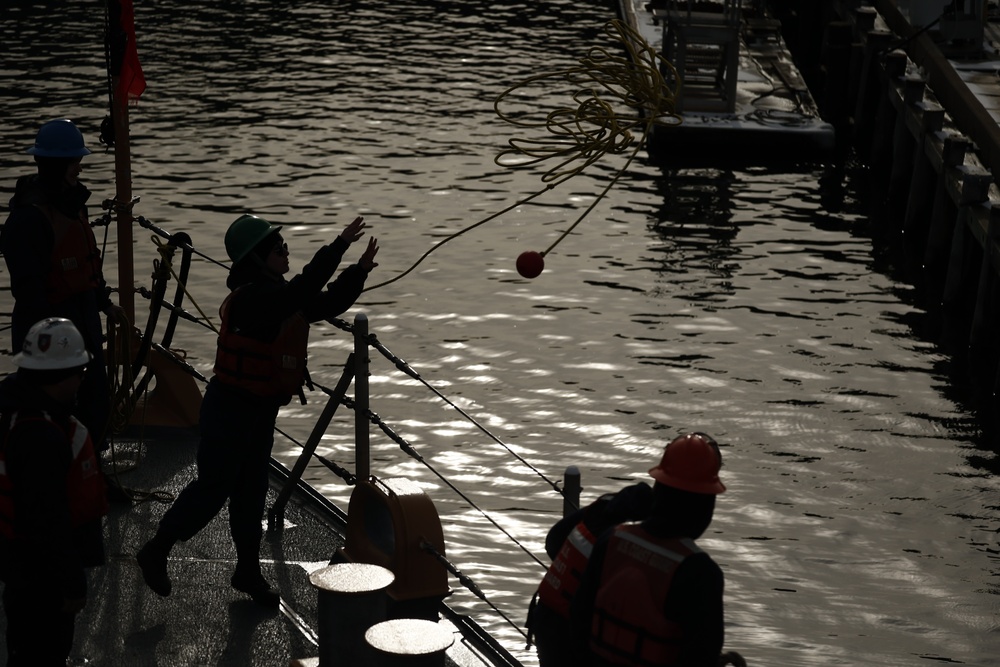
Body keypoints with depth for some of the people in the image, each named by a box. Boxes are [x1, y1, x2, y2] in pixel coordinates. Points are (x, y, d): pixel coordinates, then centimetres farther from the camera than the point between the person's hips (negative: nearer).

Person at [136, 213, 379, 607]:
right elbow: (301, 292, -38)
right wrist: (340, 246, -40)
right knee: (213, 488, -2)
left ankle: (248, 571, 24)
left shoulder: (279, 295, 6)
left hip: (262, 409, 9)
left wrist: (360, 271, -5)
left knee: (251, 490, 15)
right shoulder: (250, 300, -24)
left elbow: (327, 304, 9)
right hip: (230, 407, -9)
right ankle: (155, 552, 13)